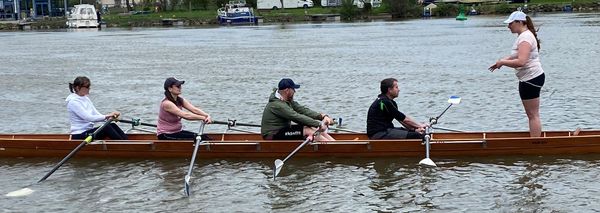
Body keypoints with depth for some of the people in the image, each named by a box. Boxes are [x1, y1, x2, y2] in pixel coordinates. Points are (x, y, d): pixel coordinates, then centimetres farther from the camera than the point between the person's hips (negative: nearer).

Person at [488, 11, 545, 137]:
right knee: (531, 114, 14)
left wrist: (502, 62, -17)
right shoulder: (524, 35, 15)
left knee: (533, 115, -6)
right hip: (529, 79, 11)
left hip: (531, 79, -11)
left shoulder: (525, 37, -19)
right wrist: (501, 61, 4)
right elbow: (515, 56, 20)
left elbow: (521, 62, -29)